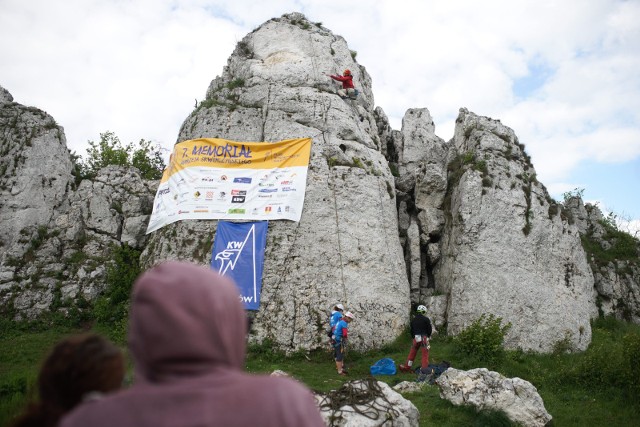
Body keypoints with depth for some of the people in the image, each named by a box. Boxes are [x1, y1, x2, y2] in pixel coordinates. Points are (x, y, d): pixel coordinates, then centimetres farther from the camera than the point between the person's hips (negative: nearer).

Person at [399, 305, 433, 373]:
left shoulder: (413, 319, 12)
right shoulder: (426, 319, -3)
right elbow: (429, 329, -1)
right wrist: (428, 336, 16)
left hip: (416, 338, 4)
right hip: (424, 338, -4)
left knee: (412, 352, 15)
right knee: (425, 354, 0)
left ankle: (407, 367, 19)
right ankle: (424, 369, -2)